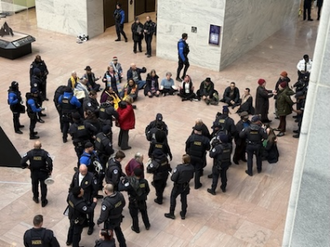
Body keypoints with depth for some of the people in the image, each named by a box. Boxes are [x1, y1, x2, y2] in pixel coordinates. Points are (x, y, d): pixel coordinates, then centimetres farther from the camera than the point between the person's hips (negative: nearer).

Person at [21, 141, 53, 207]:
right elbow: (50, 162, -25)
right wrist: (50, 170, -10)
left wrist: (26, 166, 1)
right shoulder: (45, 153, -19)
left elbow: (22, 162, -20)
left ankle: (36, 198, 45)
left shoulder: (30, 153, -16)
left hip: (34, 173, 1)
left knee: (34, 185, 25)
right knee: (43, 187, 15)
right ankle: (43, 201, 23)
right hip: (43, 173, -1)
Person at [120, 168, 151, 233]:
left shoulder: (131, 183, -30)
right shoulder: (144, 181, -19)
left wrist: (121, 182, -9)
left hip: (133, 202, -3)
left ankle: (136, 228, 36)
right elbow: (148, 190, -3)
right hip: (142, 201, 3)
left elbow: (121, 188, -29)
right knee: (144, 213, 27)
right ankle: (147, 226, 44)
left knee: (134, 215, 19)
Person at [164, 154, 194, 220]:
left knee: (173, 198, 18)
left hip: (178, 186, -4)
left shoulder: (179, 167, -32)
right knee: (184, 199, 22)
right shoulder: (191, 167, -17)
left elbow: (173, 178, -26)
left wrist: (171, 175, -5)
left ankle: (171, 214, 29)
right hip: (186, 186, 4)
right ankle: (183, 214, 36)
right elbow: (191, 176, 0)